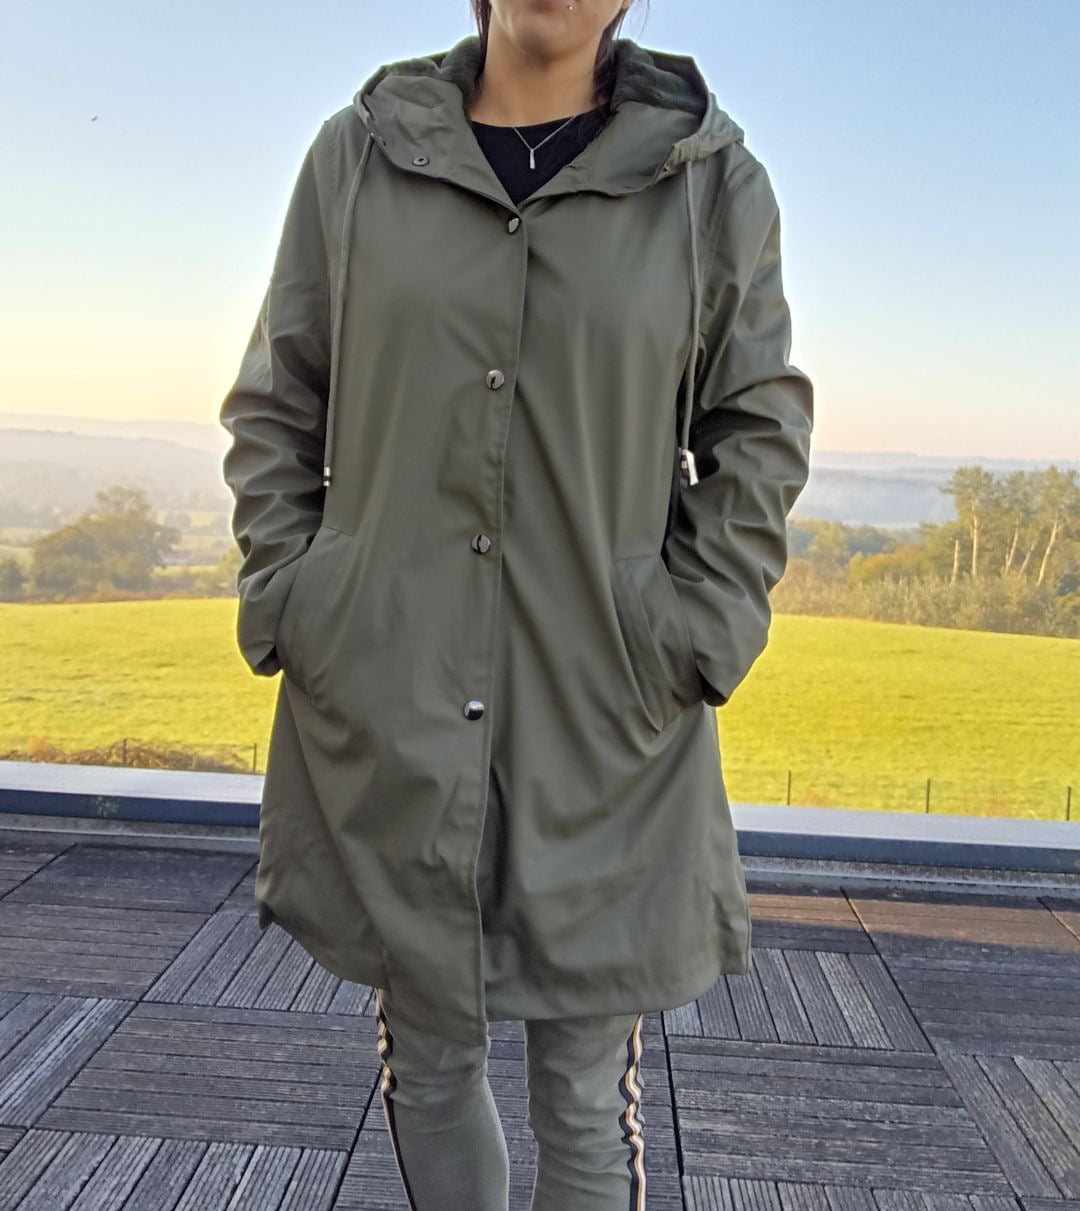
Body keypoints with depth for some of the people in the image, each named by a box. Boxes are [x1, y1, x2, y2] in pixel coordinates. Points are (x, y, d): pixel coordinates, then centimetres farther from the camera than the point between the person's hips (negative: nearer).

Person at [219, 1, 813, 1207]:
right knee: (428, 1060, 17)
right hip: (385, 709, 2)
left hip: (605, 718, -1)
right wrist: (282, 602, 1)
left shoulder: (711, 178, 2)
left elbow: (762, 423, 6)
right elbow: (275, 406, 11)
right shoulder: (359, 153, 5)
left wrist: (698, 634, -4)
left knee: (588, 1096, 9)